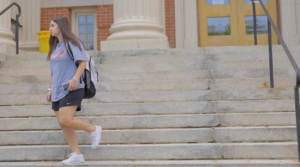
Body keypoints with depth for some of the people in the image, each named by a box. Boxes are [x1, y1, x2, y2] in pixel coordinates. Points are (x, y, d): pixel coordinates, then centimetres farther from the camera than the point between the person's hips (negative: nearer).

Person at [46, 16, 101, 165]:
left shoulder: (72, 42, -3)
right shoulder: (55, 47, 20)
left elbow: (83, 62, -12)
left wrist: (75, 79, -25)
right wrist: (50, 89, 18)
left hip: (71, 89, -8)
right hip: (57, 91, 8)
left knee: (65, 121, -20)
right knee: (63, 124, 4)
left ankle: (93, 130, 3)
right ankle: (76, 155, 10)